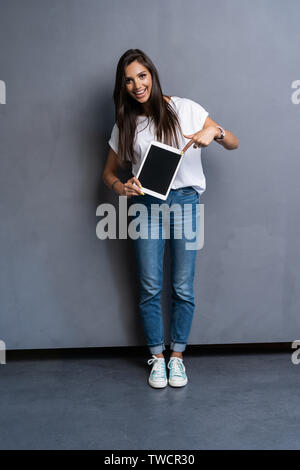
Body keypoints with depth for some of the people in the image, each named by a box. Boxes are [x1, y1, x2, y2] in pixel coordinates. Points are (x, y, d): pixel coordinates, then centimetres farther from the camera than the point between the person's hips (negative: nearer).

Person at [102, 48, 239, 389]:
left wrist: (214, 132, -20)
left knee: (183, 287, 4)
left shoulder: (185, 109, 0)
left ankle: (177, 356, 22)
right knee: (150, 287, 3)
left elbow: (233, 144, 2)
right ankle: (157, 358, 21)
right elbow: (108, 171, 13)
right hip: (146, 204, 2)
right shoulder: (125, 124, 7)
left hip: (185, 201, -1)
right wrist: (121, 188, -10)